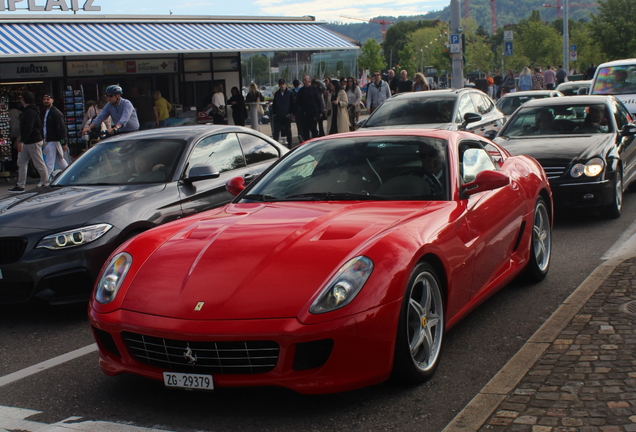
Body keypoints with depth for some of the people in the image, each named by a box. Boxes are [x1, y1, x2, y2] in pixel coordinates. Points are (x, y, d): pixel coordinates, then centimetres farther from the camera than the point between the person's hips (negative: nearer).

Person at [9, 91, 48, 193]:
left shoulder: (30, 112, -17)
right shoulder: (27, 111, 16)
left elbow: (28, 128, -27)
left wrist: (21, 141, -30)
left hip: (33, 142, -11)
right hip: (27, 142, 11)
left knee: (39, 164, -1)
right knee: (21, 163, 8)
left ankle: (45, 183, 9)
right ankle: (20, 185, 8)